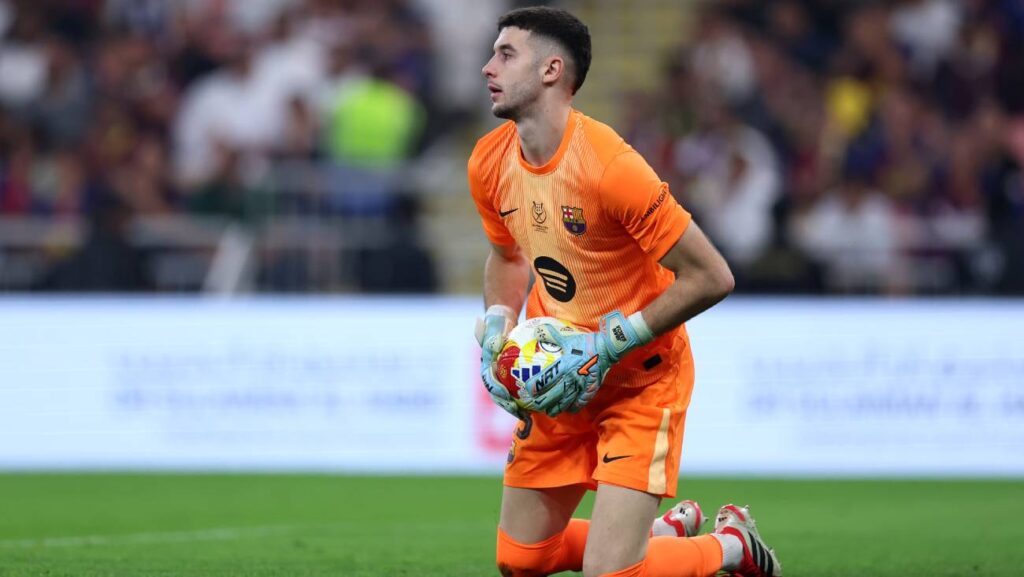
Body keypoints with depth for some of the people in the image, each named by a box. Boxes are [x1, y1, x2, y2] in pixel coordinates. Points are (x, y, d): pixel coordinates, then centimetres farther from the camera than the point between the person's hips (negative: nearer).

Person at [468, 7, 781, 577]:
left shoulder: (608, 166, -26)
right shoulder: (490, 162, -4)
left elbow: (711, 278, -24)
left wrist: (608, 346, -22)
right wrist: (496, 330, -1)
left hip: (642, 381, -7)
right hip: (561, 380, 7)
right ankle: (668, 529, 33)